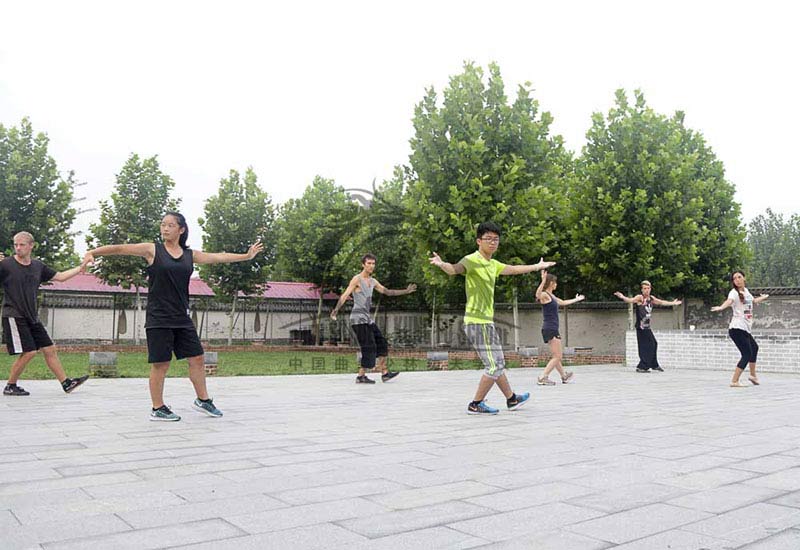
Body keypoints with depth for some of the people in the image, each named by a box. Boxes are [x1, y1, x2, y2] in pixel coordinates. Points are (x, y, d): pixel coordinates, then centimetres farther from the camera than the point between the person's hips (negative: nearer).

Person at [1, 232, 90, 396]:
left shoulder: (38, 266, 9)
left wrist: (81, 267, 12)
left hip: (32, 317, 6)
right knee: (28, 352, -13)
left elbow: (60, 276, 18)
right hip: (14, 316, -6)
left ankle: (66, 383, 12)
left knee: (49, 349, 6)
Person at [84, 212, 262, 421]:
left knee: (197, 358, 9)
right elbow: (120, 249, -8)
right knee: (160, 364, 0)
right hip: (158, 318, -5)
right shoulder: (152, 250, -3)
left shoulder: (190, 255, 8)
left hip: (182, 318, 5)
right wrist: (92, 252, -20)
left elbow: (218, 257, 14)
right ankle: (158, 409, 13)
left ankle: (203, 400, 25)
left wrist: (246, 256, 16)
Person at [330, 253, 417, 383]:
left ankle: (384, 373, 12)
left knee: (381, 343, 8)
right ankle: (361, 376, -5)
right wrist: (336, 310, -32)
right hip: (358, 318, -9)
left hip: (368, 318, 9)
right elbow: (345, 295, -18)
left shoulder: (373, 281, 15)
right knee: (369, 347, -11)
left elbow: (387, 292, 23)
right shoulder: (357, 279, -9)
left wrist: (406, 291, 20)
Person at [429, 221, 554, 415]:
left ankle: (512, 399, 37)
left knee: (497, 363, 22)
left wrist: (538, 266, 46)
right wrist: (442, 264, -59)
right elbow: (455, 269, -35)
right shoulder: (472, 260, -14)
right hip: (477, 322, -9)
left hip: (487, 322, 9)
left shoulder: (492, 264, 14)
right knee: (494, 366, -7)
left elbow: (513, 269, 33)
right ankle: (475, 404, 4)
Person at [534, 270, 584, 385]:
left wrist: (576, 299, 49)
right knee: (557, 357, -10)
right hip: (550, 329, -10)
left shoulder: (551, 296, 17)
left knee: (555, 356, 21)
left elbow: (562, 302, 35)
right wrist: (543, 281, -51)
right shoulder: (545, 295, -12)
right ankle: (542, 378, -13)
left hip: (552, 329, 10)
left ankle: (564, 376, 34)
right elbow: (537, 295, -38)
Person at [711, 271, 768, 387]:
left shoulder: (746, 290, 14)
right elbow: (729, 301, -35)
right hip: (737, 328, -9)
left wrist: (763, 297, 56)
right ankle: (734, 381, -14)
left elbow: (753, 300, 36)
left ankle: (753, 375, 48)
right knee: (747, 354, -14)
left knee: (754, 348, 29)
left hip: (746, 329, 9)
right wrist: (721, 307, -57)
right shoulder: (734, 292, -12)